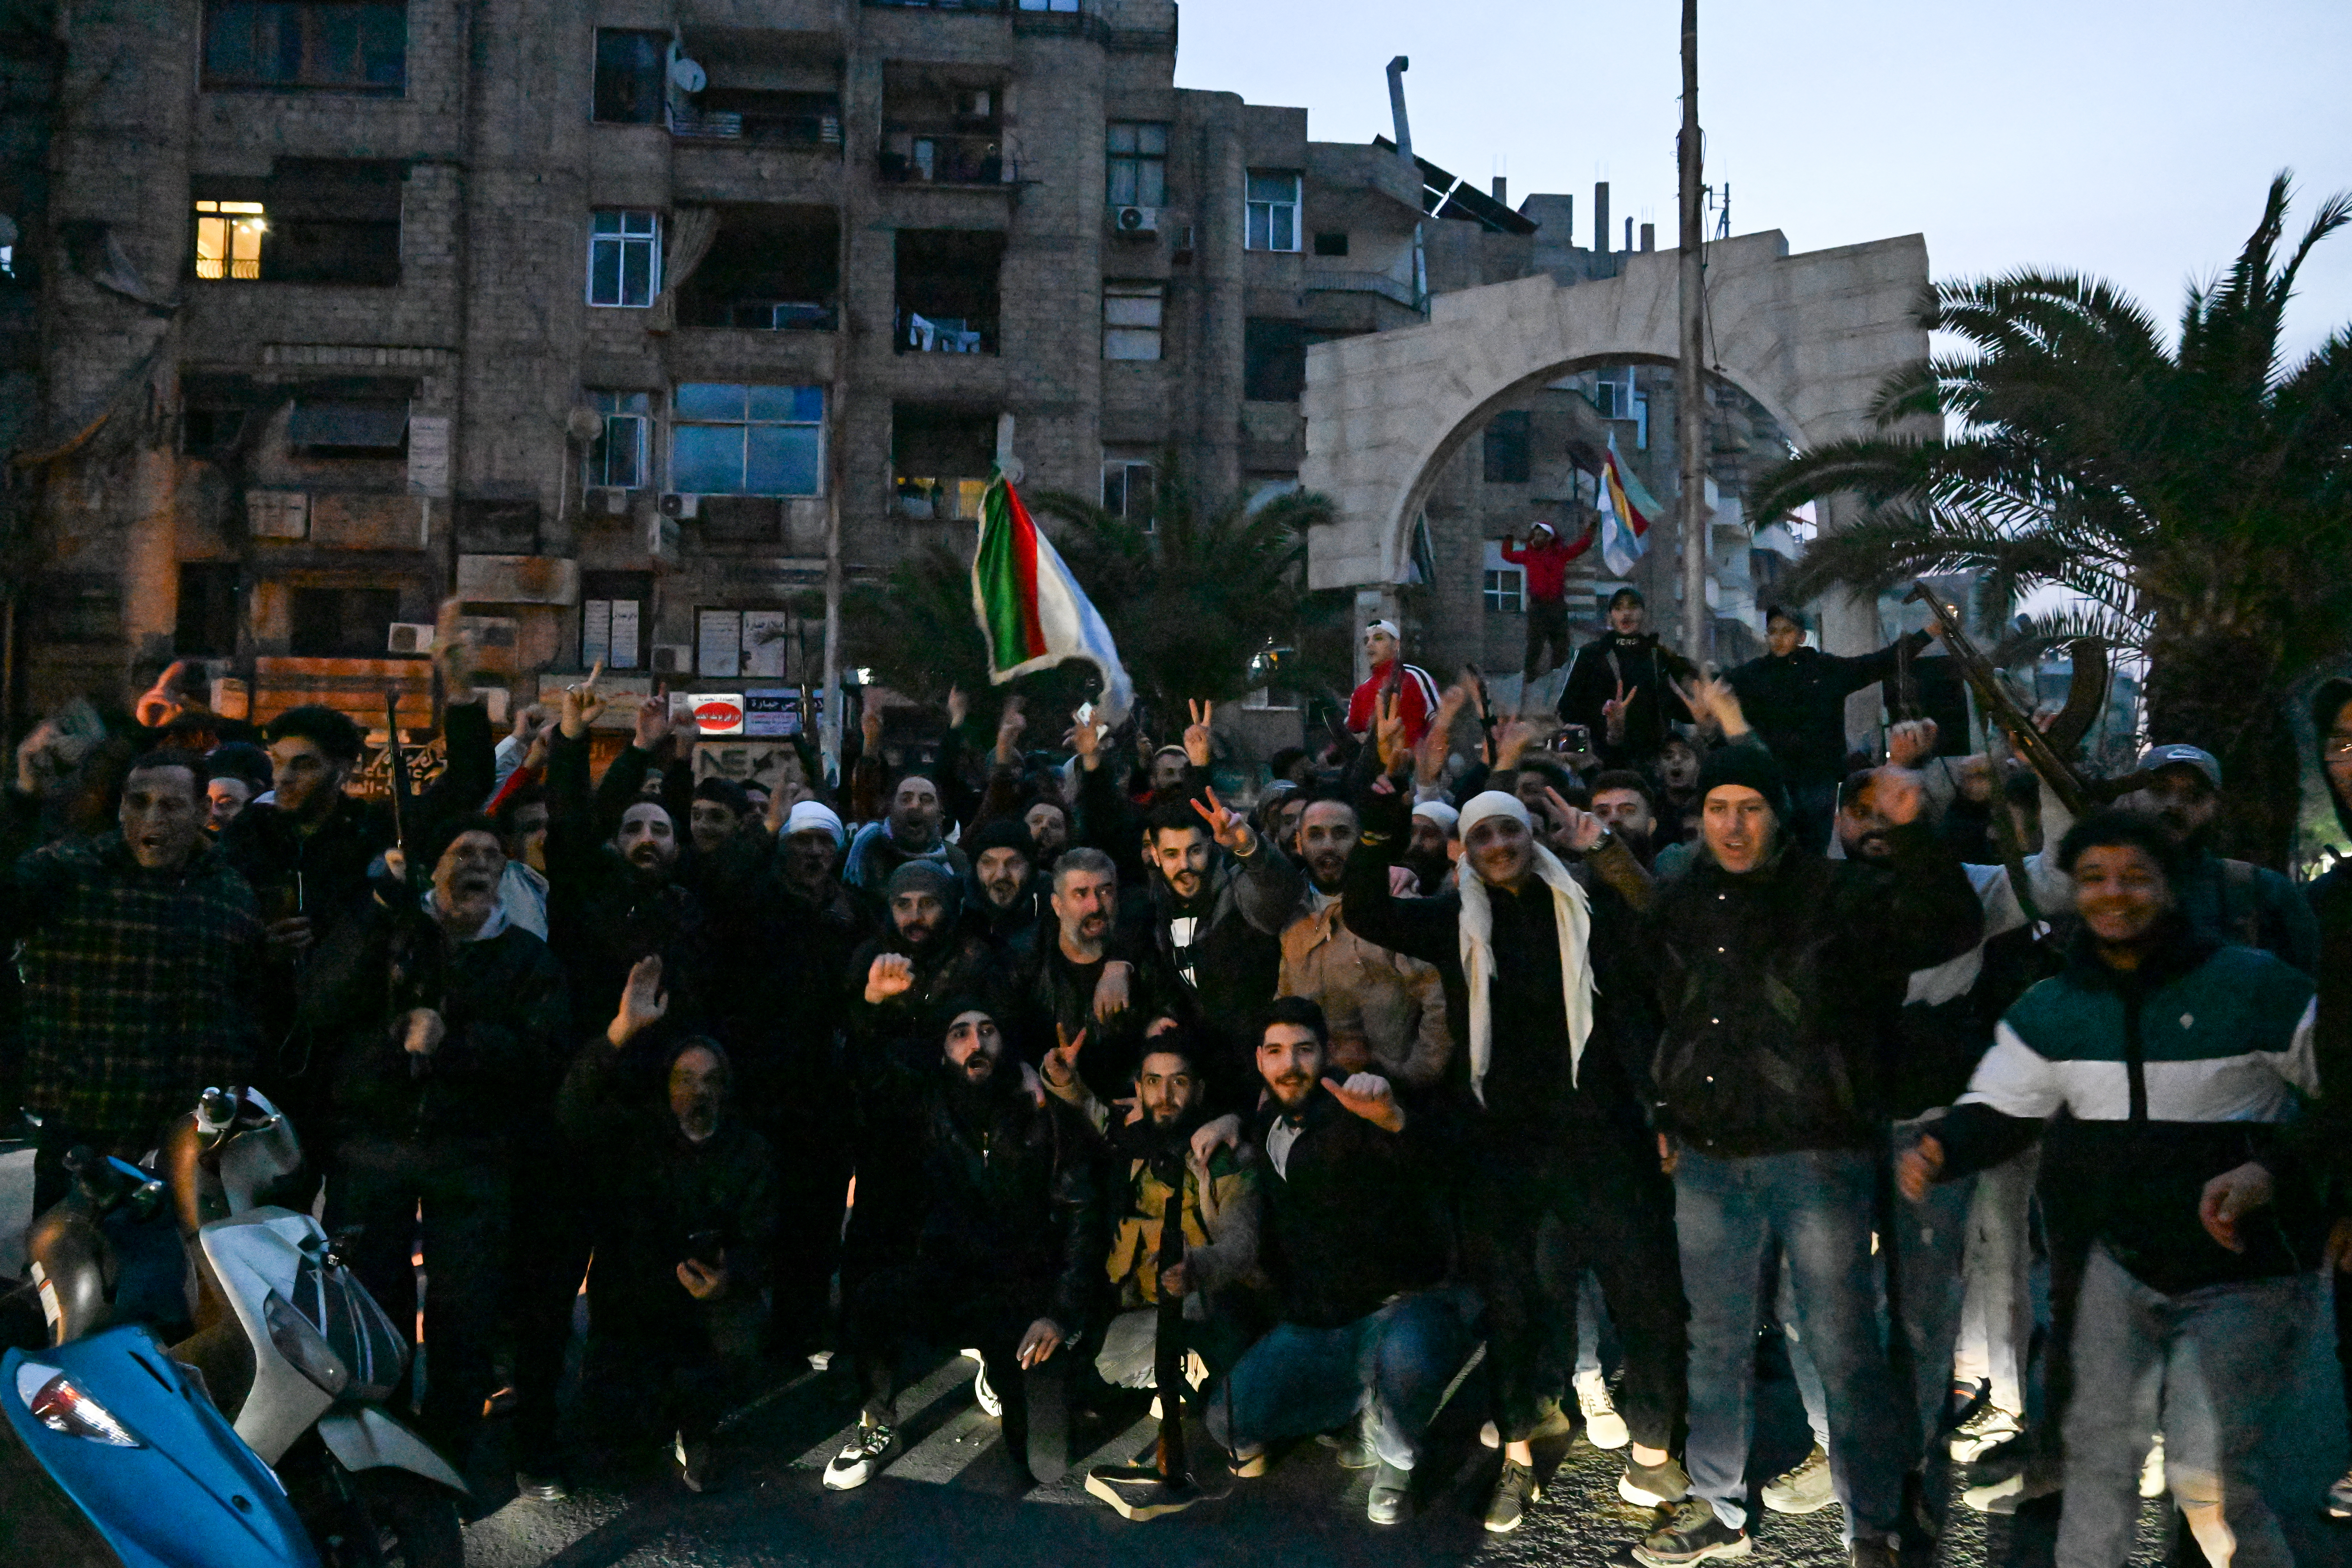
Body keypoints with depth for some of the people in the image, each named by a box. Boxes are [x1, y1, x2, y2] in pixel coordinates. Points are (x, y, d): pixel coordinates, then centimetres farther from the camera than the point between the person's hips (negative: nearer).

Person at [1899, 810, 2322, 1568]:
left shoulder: (2262, 988, -7)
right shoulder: (2048, 1012, 4)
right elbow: (1998, 1110, 6)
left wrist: (2269, 1174, -17)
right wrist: (1938, 1150, -15)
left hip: (2246, 1274, -3)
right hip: (2121, 1263, 4)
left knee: (2206, 1471, -9)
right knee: (2101, 1451, 5)